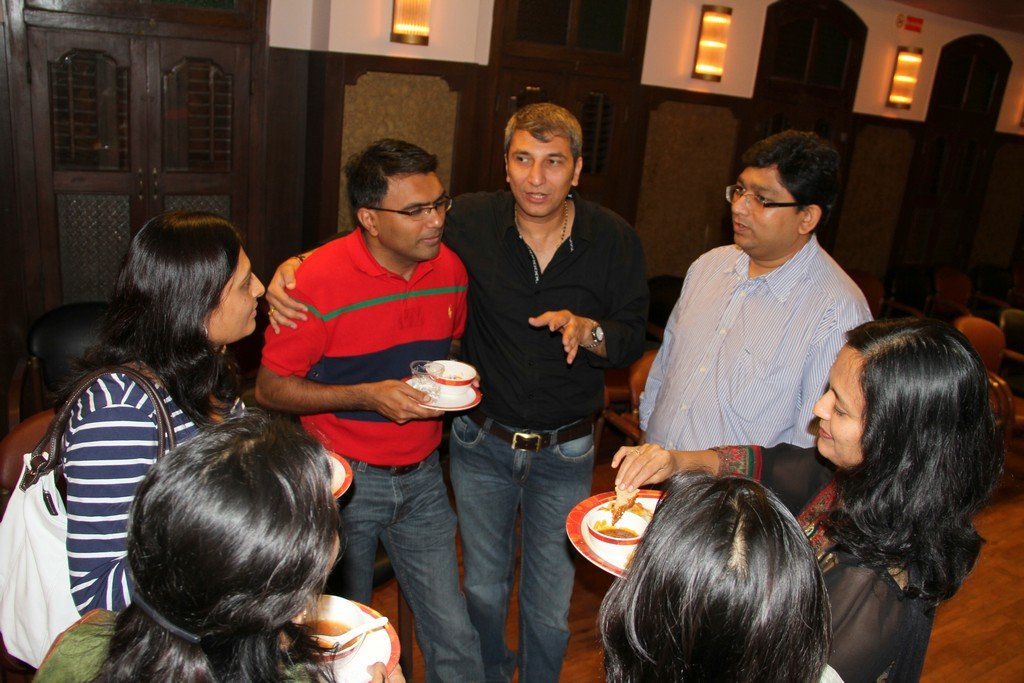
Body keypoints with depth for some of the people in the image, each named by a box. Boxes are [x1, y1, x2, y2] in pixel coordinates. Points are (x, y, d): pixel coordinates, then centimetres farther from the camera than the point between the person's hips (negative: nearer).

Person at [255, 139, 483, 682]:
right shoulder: (319, 279, -18)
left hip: (421, 475, 4)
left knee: (453, 633, 5)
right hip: (347, 479, -3)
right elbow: (270, 388, -13)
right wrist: (367, 396, -22)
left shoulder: (449, 269, -1)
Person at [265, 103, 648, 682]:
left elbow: (633, 339, -4)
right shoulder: (472, 222, -13)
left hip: (565, 453, 0)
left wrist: (587, 330, -25)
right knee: (484, 591, 21)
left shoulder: (615, 240, -10)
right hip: (482, 442, 1)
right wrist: (296, 265, -21)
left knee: (551, 611, 13)